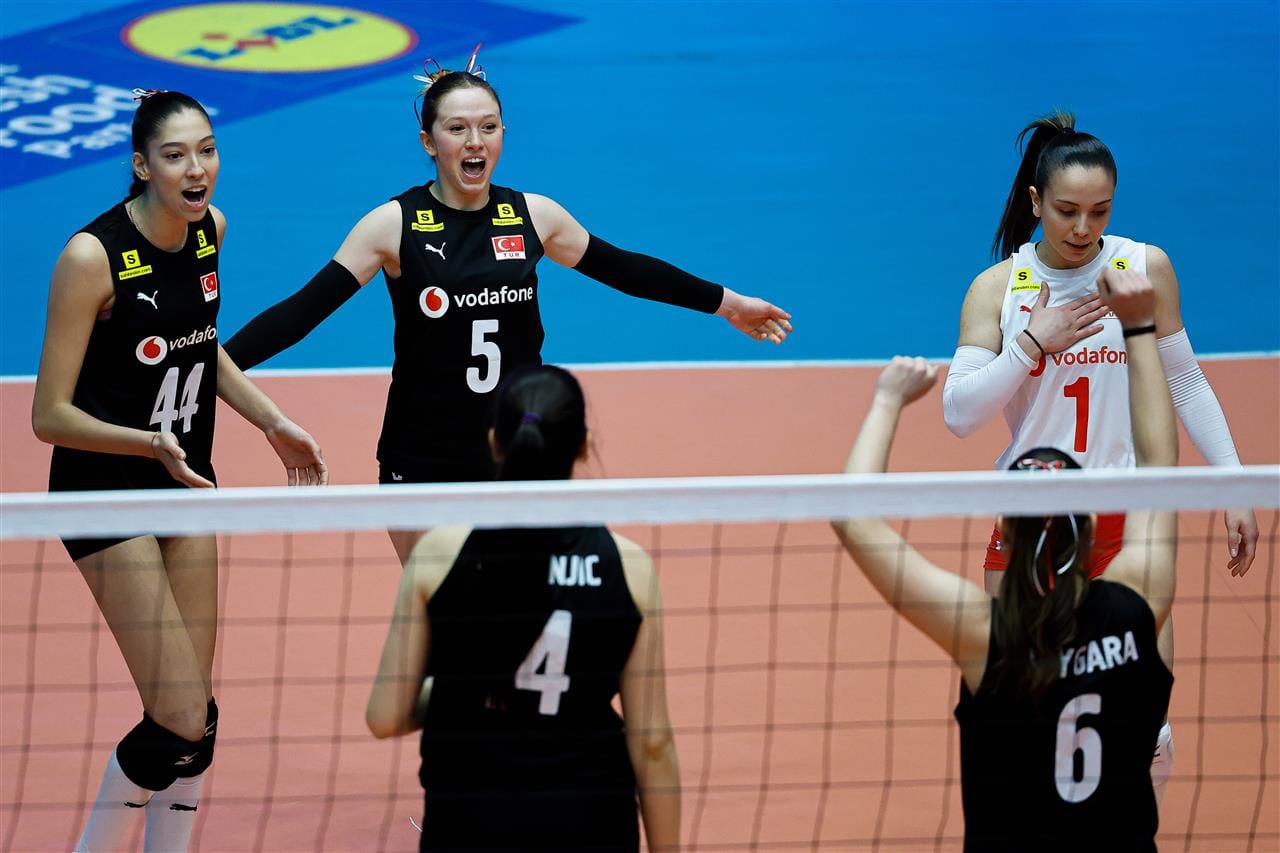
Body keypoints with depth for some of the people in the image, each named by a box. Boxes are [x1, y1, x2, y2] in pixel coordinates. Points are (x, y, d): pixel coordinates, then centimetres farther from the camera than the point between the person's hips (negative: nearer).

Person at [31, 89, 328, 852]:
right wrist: (151, 444, -32)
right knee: (181, 723, -12)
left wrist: (275, 425, 10)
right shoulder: (93, 257, -23)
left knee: (198, 718, 7)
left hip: (185, 479, 7)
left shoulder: (209, 228, -2)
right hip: (105, 494, -7)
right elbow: (50, 416, -20)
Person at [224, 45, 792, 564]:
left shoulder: (532, 216, 0)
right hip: (424, 463, -2)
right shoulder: (396, 223, -9)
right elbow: (306, 308, -14)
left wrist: (726, 303, 20)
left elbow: (623, 269, 13)